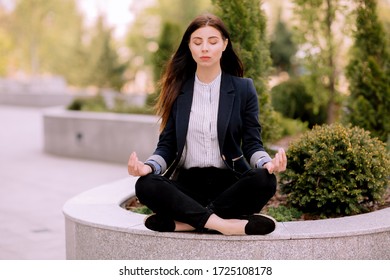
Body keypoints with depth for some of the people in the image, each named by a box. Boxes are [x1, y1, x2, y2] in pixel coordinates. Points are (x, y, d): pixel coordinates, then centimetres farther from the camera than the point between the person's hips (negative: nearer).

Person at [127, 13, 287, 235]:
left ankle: (183, 221, -26)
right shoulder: (177, 89, 8)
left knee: (264, 180, -32)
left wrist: (267, 163, -23)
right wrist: (149, 166, -17)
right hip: (188, 183, 1)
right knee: (146, 185, -28)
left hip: (229, 182, 0)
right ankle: (225, 224, -31)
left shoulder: (243, 88, 4)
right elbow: (167, 145, 6)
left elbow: (252, 144, 1)